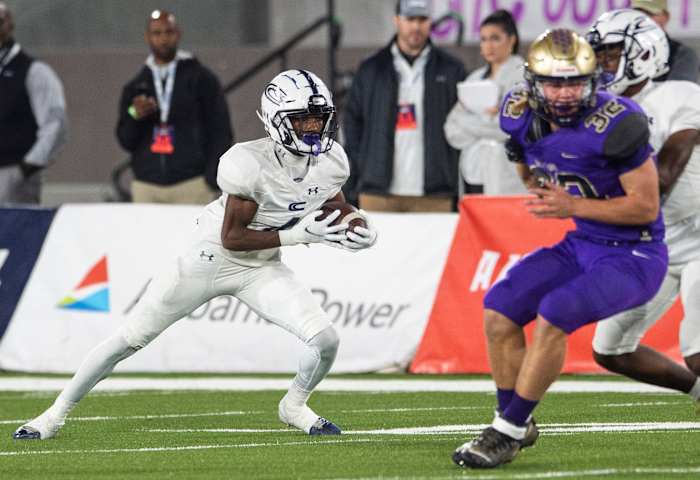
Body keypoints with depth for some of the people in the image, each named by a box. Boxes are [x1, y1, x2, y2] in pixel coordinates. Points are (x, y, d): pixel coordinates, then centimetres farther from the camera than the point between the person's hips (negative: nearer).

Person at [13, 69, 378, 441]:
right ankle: (58, 412, 17)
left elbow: (335, 211, 11)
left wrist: (356, 232, -12)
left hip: (263, 270, 4)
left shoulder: (332, 162, -11)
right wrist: (298, 235, -28)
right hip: (211, 257, -4)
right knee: (130, 338, 0)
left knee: (325, 340, -14)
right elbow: (232, 237, -24)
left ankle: (294, 407, 18)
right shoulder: (249, 163, -29)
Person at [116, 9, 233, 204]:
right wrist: (134, 116, -9)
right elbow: (126, 141, 12)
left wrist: (212, 179, -8)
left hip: (190, 186, -3)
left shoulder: (201, 79, 5)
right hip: (146, 186, 3)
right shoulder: (134, 87, 15)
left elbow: (221, 132, 2)